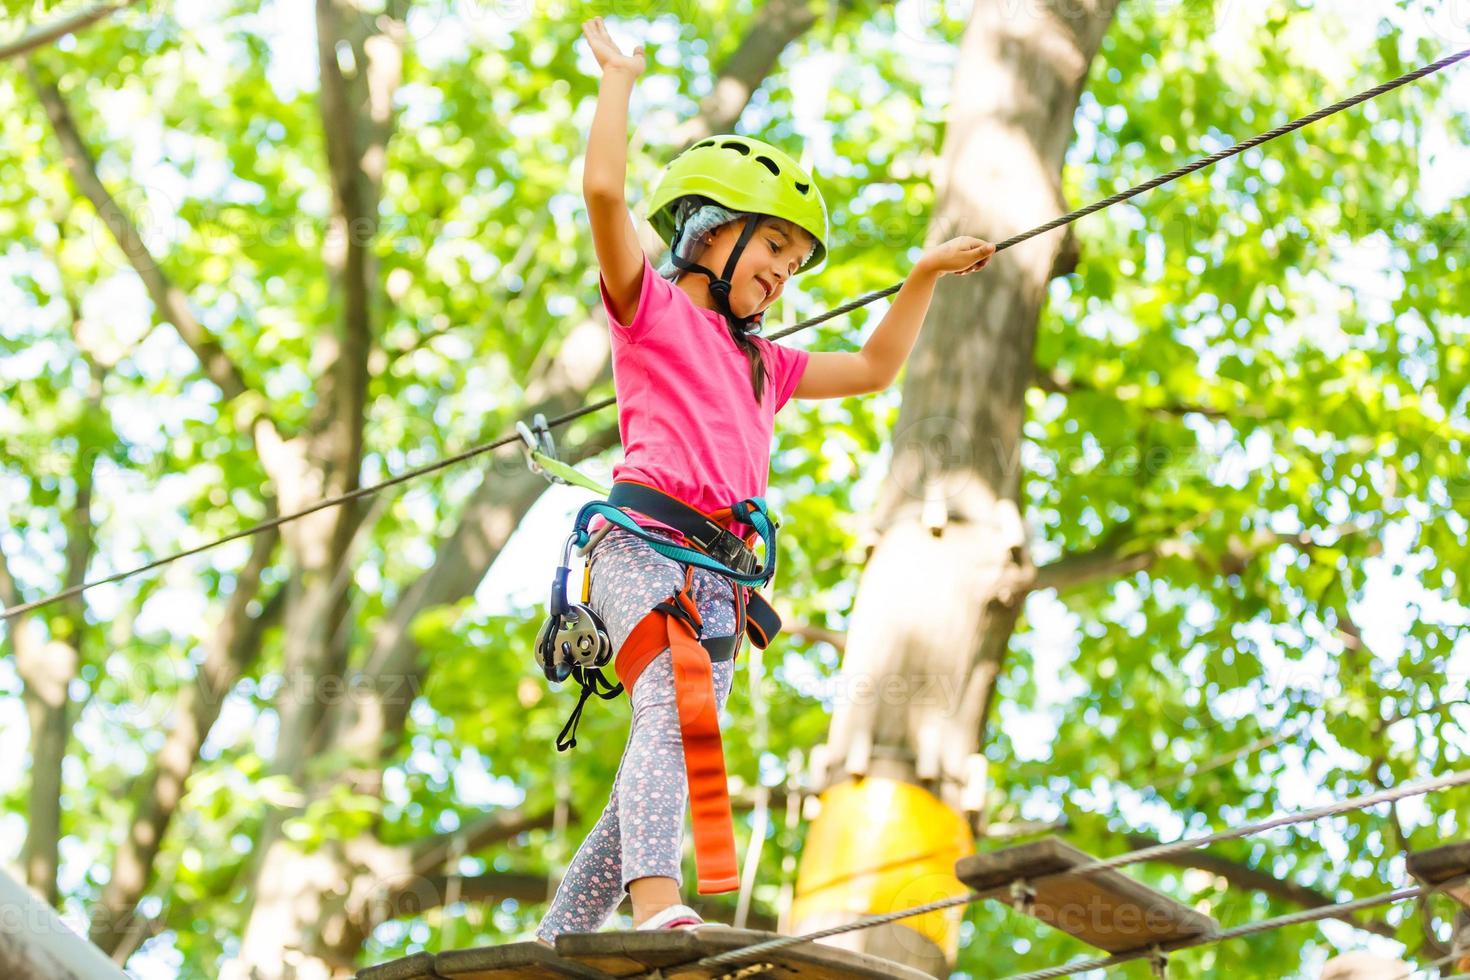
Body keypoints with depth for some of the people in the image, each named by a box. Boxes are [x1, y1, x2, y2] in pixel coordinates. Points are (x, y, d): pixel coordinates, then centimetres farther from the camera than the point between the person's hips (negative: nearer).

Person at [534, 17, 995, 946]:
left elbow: (874, 369, 43)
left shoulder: (764, 365, 33)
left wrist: (925, 277, 42)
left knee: (672, 761, -3)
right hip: (646, 540, -7)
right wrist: (619, 78, 8)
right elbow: (604, 187, -2)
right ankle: (658, 905, -50)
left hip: (720, 576, 7)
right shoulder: (651, 307, 12)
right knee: (671, 706, -31)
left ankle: (552, 944, 1)